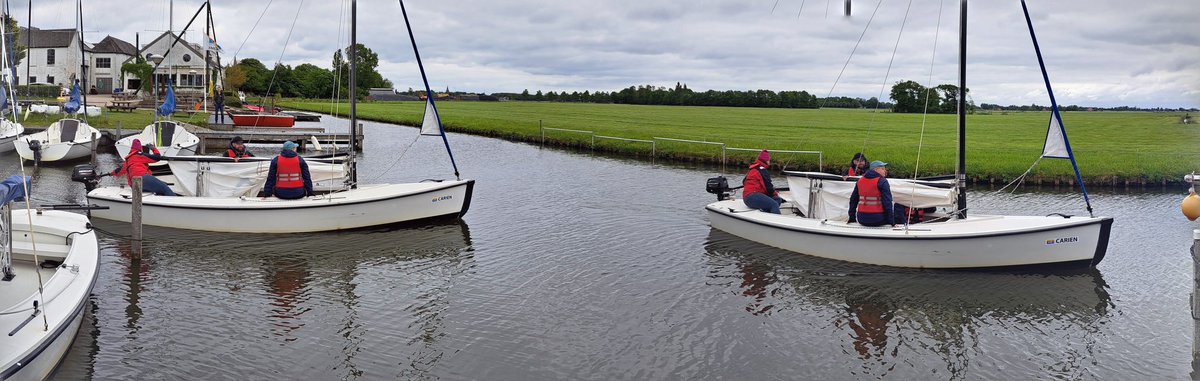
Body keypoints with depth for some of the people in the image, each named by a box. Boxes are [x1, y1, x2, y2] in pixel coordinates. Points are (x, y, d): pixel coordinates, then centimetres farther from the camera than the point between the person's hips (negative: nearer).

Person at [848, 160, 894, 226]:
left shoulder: (860, 180, 9)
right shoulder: (882, 181, -8)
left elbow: (853, 200, 14)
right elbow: (887, 202, -12)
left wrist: (852, 218, 21)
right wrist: (891, 222, -7)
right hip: (878, 220, -6)